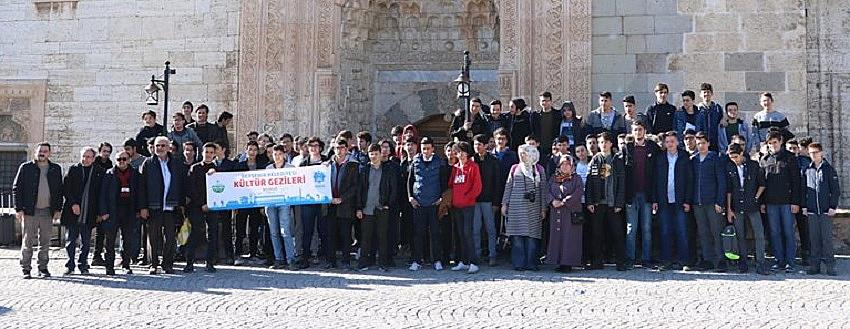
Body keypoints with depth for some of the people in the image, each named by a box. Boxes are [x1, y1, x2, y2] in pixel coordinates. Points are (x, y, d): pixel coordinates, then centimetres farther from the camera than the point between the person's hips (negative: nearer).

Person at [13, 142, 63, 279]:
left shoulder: (56, 169, 10)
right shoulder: (25, 168, 2)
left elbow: (59, 190, 12)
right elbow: (16, 188, 1)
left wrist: (58, 209, 3)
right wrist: (19, 209, -6)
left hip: (47, 211, 2)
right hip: (29, 211, -2)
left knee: (45, 242, 6)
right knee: (27, 242, 0)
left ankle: (43, 268, 14)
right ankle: (26, 269, 7)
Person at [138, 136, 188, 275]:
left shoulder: (177, 165, 10)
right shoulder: (148, 163, 5)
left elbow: (182, 186, 12)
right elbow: (142, 186, 1)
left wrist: (181, 204, 4)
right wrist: (143, 207, -6)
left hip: (171, 207, 1)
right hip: (153, 207, -1)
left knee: (170, 238, 3)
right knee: (153, 237, 4)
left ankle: (168, 264, 12)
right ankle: (153, 264, 13)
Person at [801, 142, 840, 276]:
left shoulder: (829, 169, 2)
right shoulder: (807, 170, 10)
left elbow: (835, 190, 1)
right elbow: (803, 190, 14)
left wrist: (833, 206, -6)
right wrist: (804, 205, 7)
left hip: (826, 210, -3)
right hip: (812, 210, 3)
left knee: (827, 237, -2)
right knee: (814, 238, 5)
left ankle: (829, 265, 3)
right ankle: (814, 265, 10)